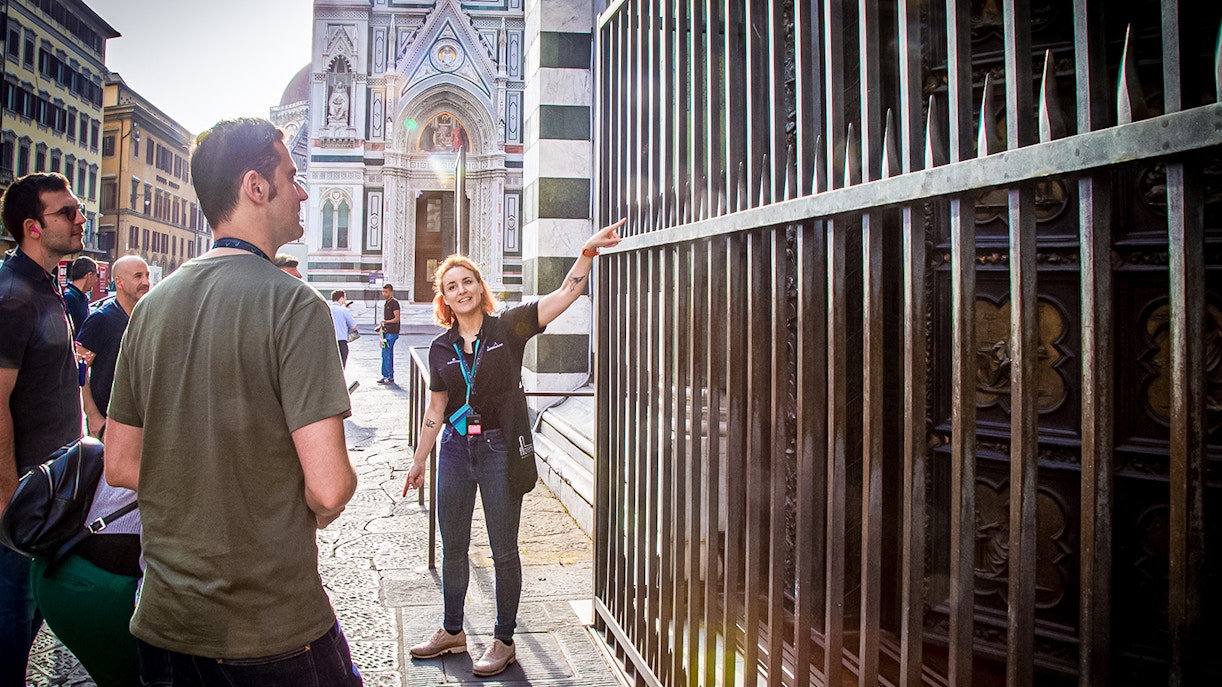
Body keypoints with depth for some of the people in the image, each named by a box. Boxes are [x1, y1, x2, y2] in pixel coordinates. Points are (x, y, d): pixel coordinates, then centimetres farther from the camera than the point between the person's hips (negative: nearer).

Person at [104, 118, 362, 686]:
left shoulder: (152, 305, 3)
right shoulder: (293, 304, -17)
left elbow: (120, 465, 8)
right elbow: (328, 486, -22)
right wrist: (309, 517, -1)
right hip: (273, 626, -5)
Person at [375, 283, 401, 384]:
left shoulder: (394, 303, -10)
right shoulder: (386, 303, 18)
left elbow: (397, 319, -16)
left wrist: (386, 322, -29)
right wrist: (380, 326, 16)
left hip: (392, 332, -9)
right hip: (387, 331, 9)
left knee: (386, 354, -11)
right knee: (388, 354, 10)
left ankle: (388, 376, -8)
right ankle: (389, 376, 14)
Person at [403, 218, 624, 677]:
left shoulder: (508, 327, -6)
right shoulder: (441, 348, 5)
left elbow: (565, 294, -15)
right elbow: (435, 408, 12)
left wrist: (588, 251, -26)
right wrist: (418, 460, 14)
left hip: (500, 449, -4)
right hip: (456, 449, 4)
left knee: (503, 550, 7)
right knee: (452, 547, 16)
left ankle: (504, 641, 23)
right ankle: (452, 631, 35)